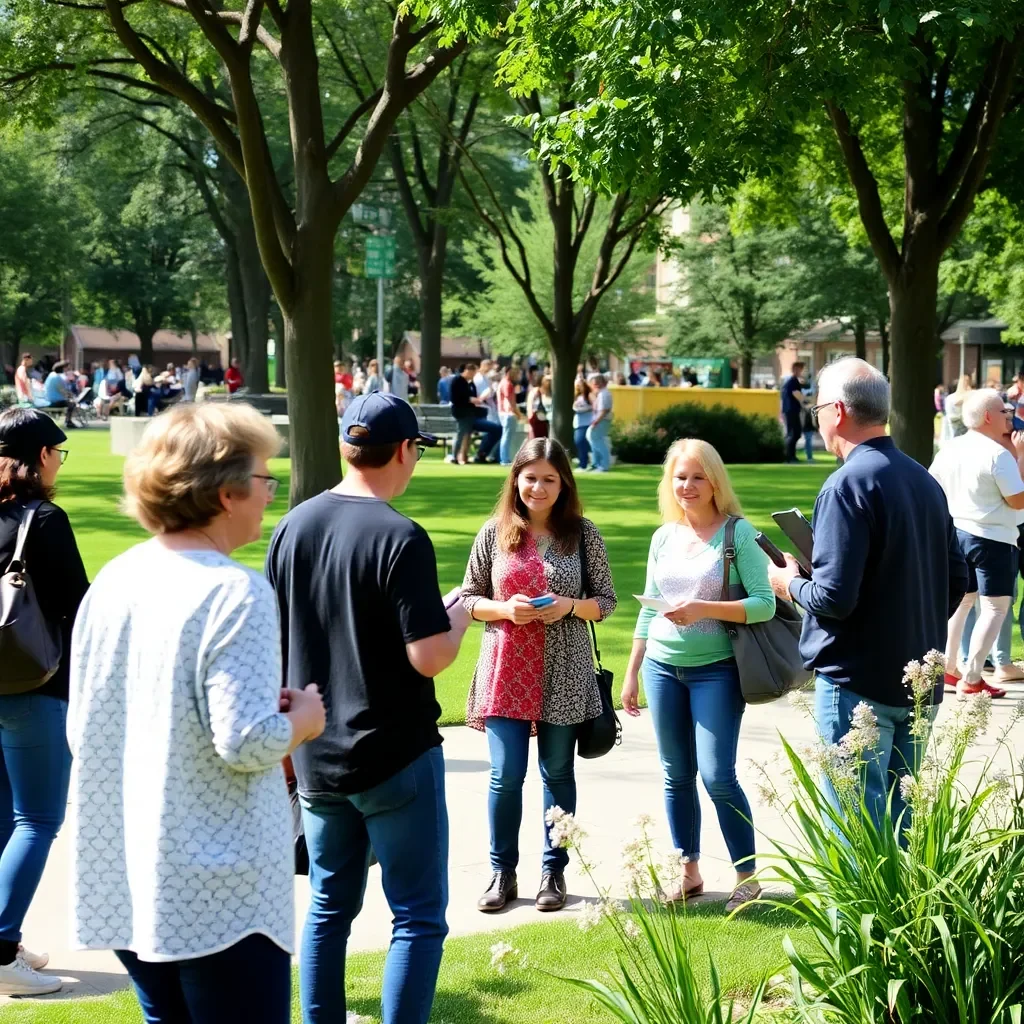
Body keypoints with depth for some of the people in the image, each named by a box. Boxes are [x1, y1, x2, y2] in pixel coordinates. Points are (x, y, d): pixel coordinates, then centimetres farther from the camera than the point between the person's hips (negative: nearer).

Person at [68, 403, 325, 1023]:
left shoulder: (112, 581, 6)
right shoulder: (234, 593, -17)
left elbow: (82, 729, 12)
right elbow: (246, 742, -23)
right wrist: (301, 720, -3)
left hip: (124, 878, 8)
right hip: (217, 892, -8)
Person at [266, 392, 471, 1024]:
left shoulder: (293, 527, 3)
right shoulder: (401, 539, -17)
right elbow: (429, 658, -20)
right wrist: (460, 616, -1)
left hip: (316, 758, 6)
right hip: (396, 758, -6)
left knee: (330, 906, 17)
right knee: (419, 916, 2)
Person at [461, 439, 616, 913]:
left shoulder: (583, 534, 0)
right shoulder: (495, 533, 2)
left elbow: (606, 600, 4)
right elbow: (468, 598, 6)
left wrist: (569, 606, -15)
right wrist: (505, 609, -13)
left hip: (562, 672, 0)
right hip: (506, 668, 0)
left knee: (557, 772, 9)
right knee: (506, 774, -2)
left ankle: (554, 871, 21)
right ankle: (502, 872, 13)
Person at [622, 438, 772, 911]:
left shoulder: (739, 533, -7)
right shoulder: (664, 537, 8)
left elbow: (764, 604, -12)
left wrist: (704, 609, -23)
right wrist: (631, 673, 15)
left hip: (715, 670, -5)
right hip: (662, 668, 5)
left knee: (717, 775, -9)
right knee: (677, 775, 9)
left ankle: (747, 875, 4)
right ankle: (689, 871, 20)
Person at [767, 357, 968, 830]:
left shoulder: (848, 484, -17)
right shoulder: (924, 480, 8)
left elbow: (834, 596, -21)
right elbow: (955, 582, 14)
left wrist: (790, 583, -2)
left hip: (858, 683, -8)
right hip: (919, 682, 8)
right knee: (901, 814, 16)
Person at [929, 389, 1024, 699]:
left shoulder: (949, 450, 4)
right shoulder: (999, 454, -18)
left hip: (954, 533, 8)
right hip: (992, 539, -7)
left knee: (961, 601, 19)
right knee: (995, 607, 0)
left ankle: (947, 670, 23)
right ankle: (971, 679, -3)